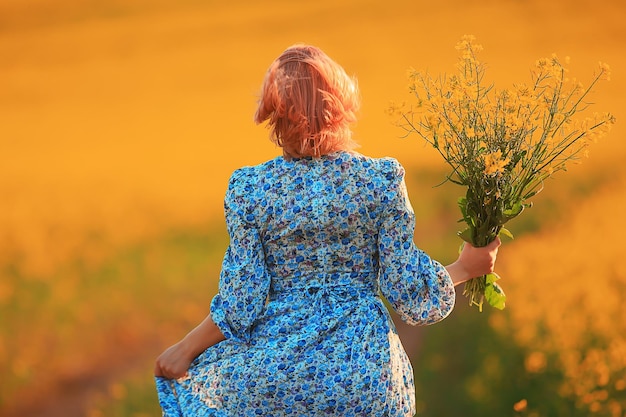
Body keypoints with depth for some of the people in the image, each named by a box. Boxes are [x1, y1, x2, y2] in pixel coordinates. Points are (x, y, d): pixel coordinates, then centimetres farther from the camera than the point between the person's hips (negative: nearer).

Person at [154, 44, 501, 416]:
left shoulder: (249, 188, -9)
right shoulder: (381, 179, -8)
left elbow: (242, 304, -7)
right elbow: (403, 287, -5)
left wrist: (185, 350, 8)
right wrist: (465, 267, 13)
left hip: (273, 374, -1)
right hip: (363, 371, 2)